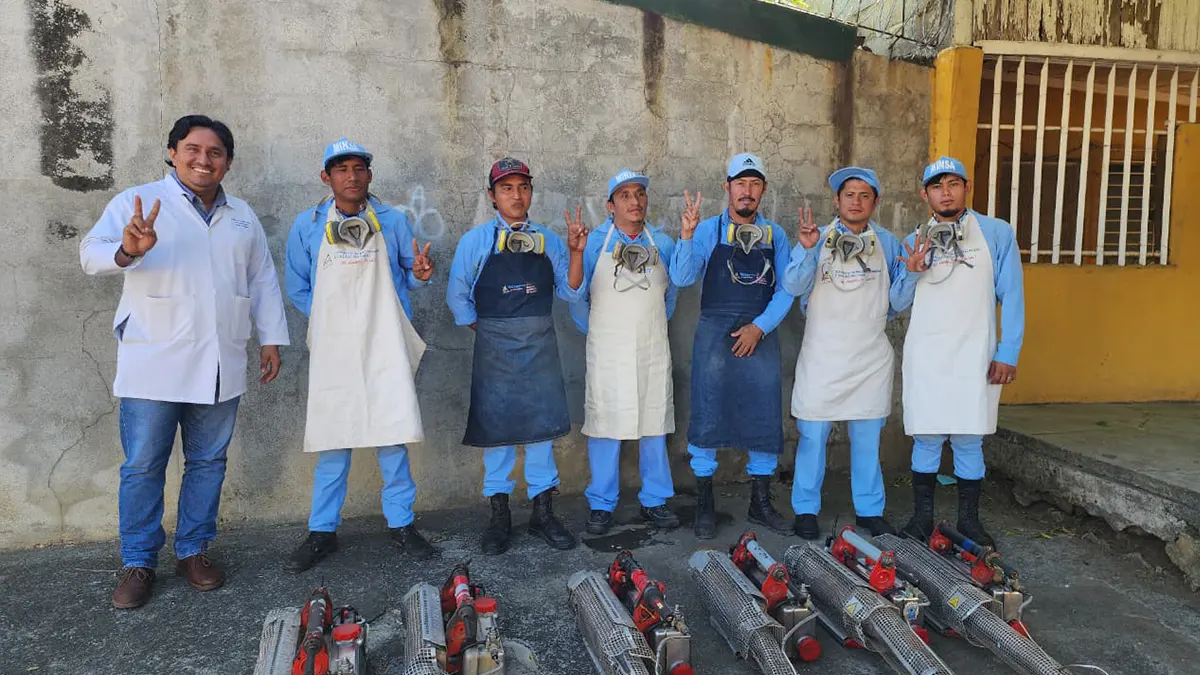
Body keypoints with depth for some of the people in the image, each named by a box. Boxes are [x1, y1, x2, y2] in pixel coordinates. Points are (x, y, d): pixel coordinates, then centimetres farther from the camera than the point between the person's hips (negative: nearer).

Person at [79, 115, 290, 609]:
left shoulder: (242, 217, 14)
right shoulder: (137, 203, 0)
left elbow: (263, 280, 16)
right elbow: (92, 254, -12)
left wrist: (271, 338, 11)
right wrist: (127, 252, -34)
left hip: (220, 365, 4)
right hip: (154, 364, -4)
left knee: (208, 462, 11)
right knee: (143, 466, 2)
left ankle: (193, 550, 26)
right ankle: (137, 563, 17)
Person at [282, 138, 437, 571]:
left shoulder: (393, 221, 7)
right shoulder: (308, 225, 6)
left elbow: (408, 275, 13)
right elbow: (297, 287, 11)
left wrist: (420, 274, -10)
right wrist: (331, 319, 3)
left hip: (385, 345, 0)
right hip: (332, 348, 0)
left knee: (393, 434, 0)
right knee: (332, 440, 4)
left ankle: (400, 523, 14)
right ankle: (322, 532, 16)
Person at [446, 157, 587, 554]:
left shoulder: (549, 241, 8)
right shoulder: (476, 240, 2)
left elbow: (569, 292, 3)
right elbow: (457, 295, 5)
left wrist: (576, 252, -9)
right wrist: (485, 331, 1)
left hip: (541, 346, 2)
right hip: (495, 347, -2)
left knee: (542, 426, 6)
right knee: (497, 427, 5)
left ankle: (543, 513, 19)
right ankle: (499, 516, 18)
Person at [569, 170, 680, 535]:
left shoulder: (662, 243, 7)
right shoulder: (593, 243, -2)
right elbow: (577, 295, 4)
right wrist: (595, 331, 8)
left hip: (653, 351, 3)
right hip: (607, 352, -2)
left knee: (654, 425, 7)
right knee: (605, 425, 0)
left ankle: (654, 501, 19)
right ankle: (602, 505, 13)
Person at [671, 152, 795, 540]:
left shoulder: (775, 235, 10)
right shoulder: (709, 230, 3)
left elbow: (786, 289, 5)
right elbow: (682, 278, -8)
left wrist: (759, 327, -8)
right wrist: (687, 236, -22)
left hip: (761, 334, 3)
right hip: (715, 333, -2)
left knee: (765, 417, 6)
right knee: (707, 416, -1)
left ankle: (760, 504, 22)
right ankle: (704, 505, 13)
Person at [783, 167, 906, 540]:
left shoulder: (888, 243, 8)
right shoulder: (817, 239, 1)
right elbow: (793, 287, -10)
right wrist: (806, 249, -24)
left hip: (871, 355, 2)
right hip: (822, 354, -2)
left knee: (867, 438, 10)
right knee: (813, 435, 2)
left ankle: (870, 510, 23)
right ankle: (805, 510, 14)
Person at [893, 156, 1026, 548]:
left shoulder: (998, 233, 4)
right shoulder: (913, 242, 10)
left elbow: (1011, 297, 1)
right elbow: (897, 305, 11)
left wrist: (1008, 353, -6)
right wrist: (911, 273, -8)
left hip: (975, 357, -1)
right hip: (924, 356, 2)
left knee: (969, 441, 4)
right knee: (926, 439, 4)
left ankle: (969, 519, 18)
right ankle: (922, 517, 16)